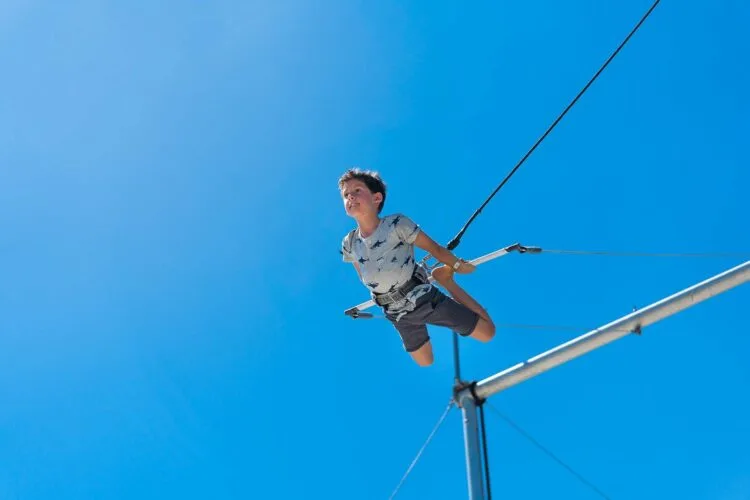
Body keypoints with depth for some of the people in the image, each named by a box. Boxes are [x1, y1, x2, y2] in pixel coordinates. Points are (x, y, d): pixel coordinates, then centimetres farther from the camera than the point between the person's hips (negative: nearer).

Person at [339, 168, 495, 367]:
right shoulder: (349, 244, -6)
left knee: (487, 332, 0)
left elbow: (433, 247, -9)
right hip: (398, 316, 4)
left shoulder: (397, 223, -18)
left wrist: (458, 265, -1)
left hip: (427, 300, -4)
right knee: (425, 362, 19)